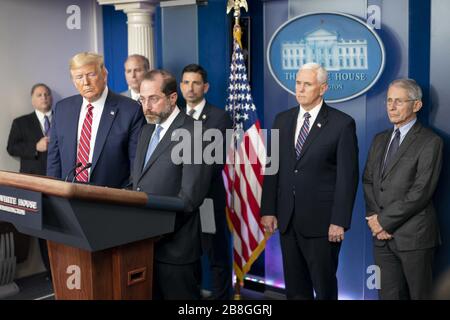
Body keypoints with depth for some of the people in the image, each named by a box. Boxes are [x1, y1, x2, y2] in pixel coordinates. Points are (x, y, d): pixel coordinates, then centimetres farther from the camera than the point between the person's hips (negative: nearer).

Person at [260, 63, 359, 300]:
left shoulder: (342, 123, -6)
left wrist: (339, 221, -12)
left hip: (321, 220, -4)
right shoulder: (282, 120, 8)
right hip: (286, 218, 5)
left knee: (324, 286, 8)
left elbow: (348, 176, -8)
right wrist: (268, 210, 4)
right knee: (295, 287, 14)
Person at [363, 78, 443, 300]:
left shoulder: (430, 142, -8)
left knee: (419, 294, 7)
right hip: (382, 234, 6)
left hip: (413, 235, -5)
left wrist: (385, 220, -13)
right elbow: (368, 181, 11)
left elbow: (421, 191, -15)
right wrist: (373, 216, -4)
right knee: (388, 294, 11)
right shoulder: (380, 139, 14)